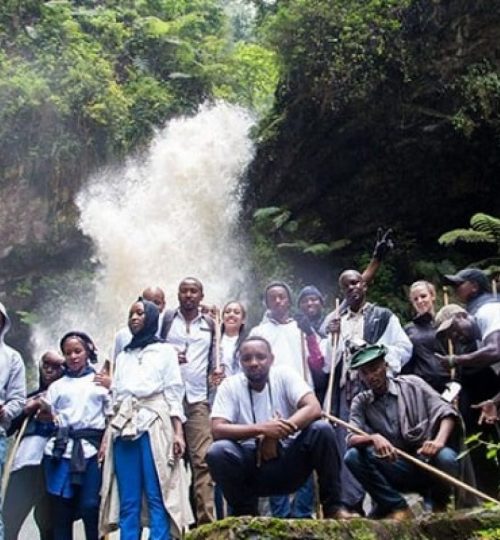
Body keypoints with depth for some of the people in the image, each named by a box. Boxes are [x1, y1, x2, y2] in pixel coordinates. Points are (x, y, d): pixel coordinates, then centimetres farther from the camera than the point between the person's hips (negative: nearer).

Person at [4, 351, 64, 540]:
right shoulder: (30, 397, 22)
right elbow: (8, 429, 16)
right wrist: (26, 411, 3)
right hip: (28, 460, 3)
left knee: (48, 521, 5)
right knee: (8, 519, -5)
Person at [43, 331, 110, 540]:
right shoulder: (57, 385, 18)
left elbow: (111, 415, 8)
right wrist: (42, 408, -4)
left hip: (91, 448, -2)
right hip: (62, 448, 2)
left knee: (90, 506, -8)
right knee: (61, 506, 1)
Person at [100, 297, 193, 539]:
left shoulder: (165, 350, 15)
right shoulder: (123, 356, 25)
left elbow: (174, 393, 5)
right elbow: (115, 398, 20)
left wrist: (178, 432, -8)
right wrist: (105, 437, 9)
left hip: (154, 424, -4)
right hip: (123, 428, 4)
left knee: (157, 497, -11)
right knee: (128, 501, -2)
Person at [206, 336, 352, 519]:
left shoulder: (284, 375, -4)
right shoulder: (229, 386, -5)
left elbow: (314, 408, -17)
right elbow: (217, 430, -16)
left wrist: (275, 434, -27)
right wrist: (261, 428, -30)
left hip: (289, 462, 0)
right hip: (252, 466, 0)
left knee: (322, 430, -24)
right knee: (217, 452, -28)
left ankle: (332, 506, -11)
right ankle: (246, 515, -6)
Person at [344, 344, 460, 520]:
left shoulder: (412, 384, 3)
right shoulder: (360, 402, 6)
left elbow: (446, 412, -5)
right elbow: (352, 439, -9)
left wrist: (439, 441, -25)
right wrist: (374, 438, -32)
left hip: (427, 459, -1)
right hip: (396, 469, 1)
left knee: (446, 458, -34)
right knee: (353, 456, -22)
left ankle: (439, 504, 0)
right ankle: (398, 506, -9)